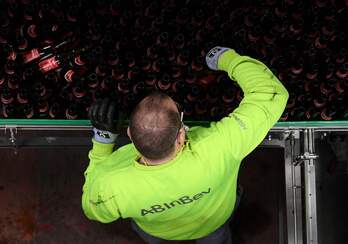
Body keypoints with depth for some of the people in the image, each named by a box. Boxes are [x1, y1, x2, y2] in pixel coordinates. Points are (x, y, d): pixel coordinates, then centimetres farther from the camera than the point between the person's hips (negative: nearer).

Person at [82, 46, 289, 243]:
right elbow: (271, 94, -40)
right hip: (211, 222, 0)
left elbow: (93, 210, -18)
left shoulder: (112, 186, -46)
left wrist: (102, 139, -24)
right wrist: (226, 58, -25)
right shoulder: (216, 151, -52)